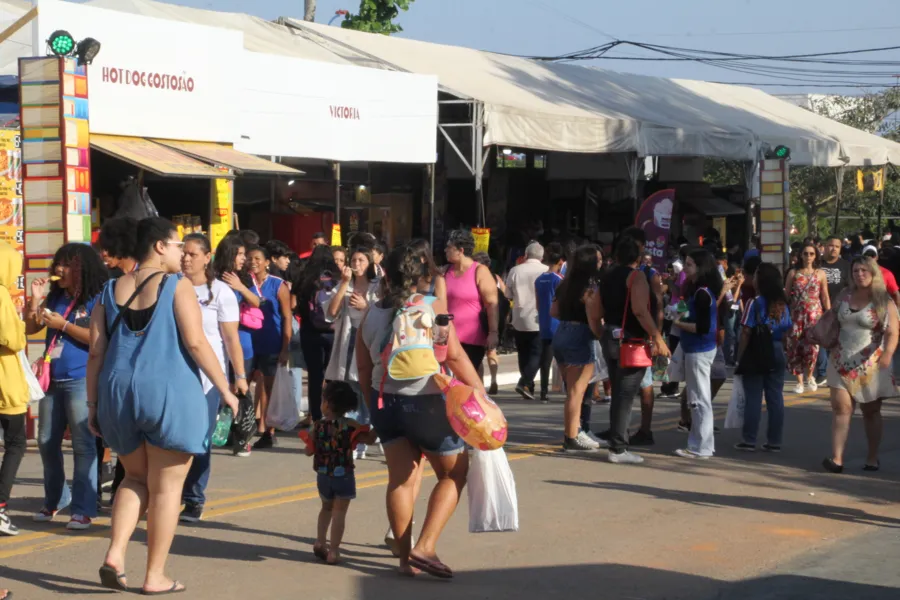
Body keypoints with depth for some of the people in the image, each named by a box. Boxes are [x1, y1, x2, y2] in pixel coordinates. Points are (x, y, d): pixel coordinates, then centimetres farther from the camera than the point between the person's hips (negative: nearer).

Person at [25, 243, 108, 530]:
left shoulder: (97, 300, -6)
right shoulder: (56, 297, 13)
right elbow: (29, 329, 14)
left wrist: (63, 325, -14)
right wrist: (35, 300, 0)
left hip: (81, 381, -7)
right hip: (52, 380, 7)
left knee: (83, 445, -5)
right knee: (47, 443, 14)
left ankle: (83, 509, -3)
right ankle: (55, 500, 29)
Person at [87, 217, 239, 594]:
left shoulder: (111, 291, 10)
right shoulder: (177, 286, -4)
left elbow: (96, 353, 6)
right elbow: (195, 343, -12)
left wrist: (93, 403, 11)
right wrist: (225, 390, -6)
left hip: (119, 392, 5)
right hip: (169, 393, -5)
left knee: (137, 478, 21)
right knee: (166, 487, 5)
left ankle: (115, 553, 3)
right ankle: (155, 576, 9)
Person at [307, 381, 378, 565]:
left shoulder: (318, 426, -2)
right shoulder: (350, 426, -9)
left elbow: (309, 451, 5)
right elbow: (369, 439, -10)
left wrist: (307, 437, 24)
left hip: (323, 476, 3)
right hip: (344, 476, -3)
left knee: (327, 508, 25)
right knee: (339, 512, 0)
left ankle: (320, 541, 18)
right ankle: (333, 551, -3)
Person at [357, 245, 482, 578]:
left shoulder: (372, 315, 4)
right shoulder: (432, 308, -9)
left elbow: (364, 367, 8)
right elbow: (455, 356, -16)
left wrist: (373, 402, 21)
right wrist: (481, 394, -13)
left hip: (386, 402, 5)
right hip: (427, 403, -4)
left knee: (401, 478, 9)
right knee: (455, 473, 9)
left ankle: (405, 557, 10)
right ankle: (425, 548, -3)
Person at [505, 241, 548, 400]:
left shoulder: (515, 271, -1)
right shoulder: (546, 271, -9)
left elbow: (508, 294, 7)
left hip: (519, 320, 3)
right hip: (538, 320, -3)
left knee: (523, 355, 12)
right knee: (536, 354, 1)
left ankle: (529, 387, 14)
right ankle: (524, 383, -17)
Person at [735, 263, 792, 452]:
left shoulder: (754, 303, -12)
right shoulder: (783, 304, 3)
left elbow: (746, 332, -13)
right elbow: (786, 331, 6)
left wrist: (739, 357, -8)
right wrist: (781, 349, 17)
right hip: (777, 353, 5)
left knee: (753, 398, 0)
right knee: (775, 398, 6)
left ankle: (749, 440, 3)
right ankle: (774, 441, 10)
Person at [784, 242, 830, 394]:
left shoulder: (820, 274, 6)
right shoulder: (793, 273, 6)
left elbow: (825, 297, 7)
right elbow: (786, 294, 7)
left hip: (814, 314, -1)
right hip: (796, 314, 1)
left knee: (811, 345, -12)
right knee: (795, 347, -3)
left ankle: (809, 375, 13)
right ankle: (800, 381, 9)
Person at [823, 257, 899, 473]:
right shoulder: (844, 297, 7)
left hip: (870, 365, -2)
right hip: (842, 363, 3)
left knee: (871, 411, 8)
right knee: (841, 407, -8)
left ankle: (872, 458, 19)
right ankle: (837, 458, -14)